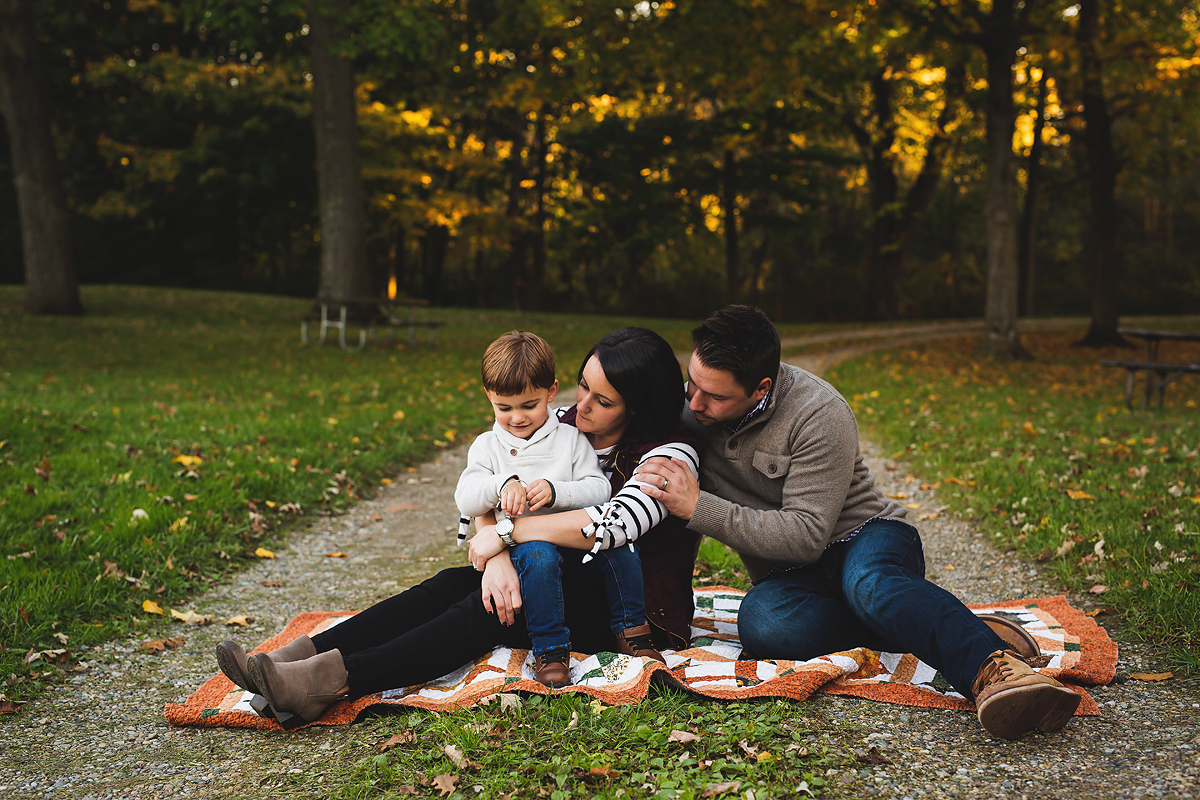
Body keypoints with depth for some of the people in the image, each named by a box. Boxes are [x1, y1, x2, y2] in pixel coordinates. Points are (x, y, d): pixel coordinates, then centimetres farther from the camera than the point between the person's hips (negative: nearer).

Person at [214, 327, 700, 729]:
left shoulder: (670, 454, -15)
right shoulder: (563, 427, 4)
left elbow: (615, 524, -32)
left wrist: (504, 532, -25)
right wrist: (496, 556, -25)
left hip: (623, 609, -6)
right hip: (566, 580, 6)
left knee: (489, 612, -28)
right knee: (450, 585, -18)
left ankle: (333, 680, -41)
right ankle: (301, 657, -28)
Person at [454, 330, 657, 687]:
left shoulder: (571, 439, 10)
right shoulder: (487, 446, 11)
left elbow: (600, 490, -1)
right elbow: (465, 500, -1)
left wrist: (556, 491, -19)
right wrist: (502, 484, -21)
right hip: (520, 547, -1)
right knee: (539, 554, -35)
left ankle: (631, 629, -8)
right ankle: (550, 648, -23)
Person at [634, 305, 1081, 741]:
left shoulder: (818, 415, -19)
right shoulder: (689, 407, -1)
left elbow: (806, 536, -23)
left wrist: (699, 508, -27)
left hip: (867, 541, -4)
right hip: (789, 575, 4)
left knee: (869, 583, -42)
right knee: (762, 624, -34)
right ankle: (928, 631, -28)